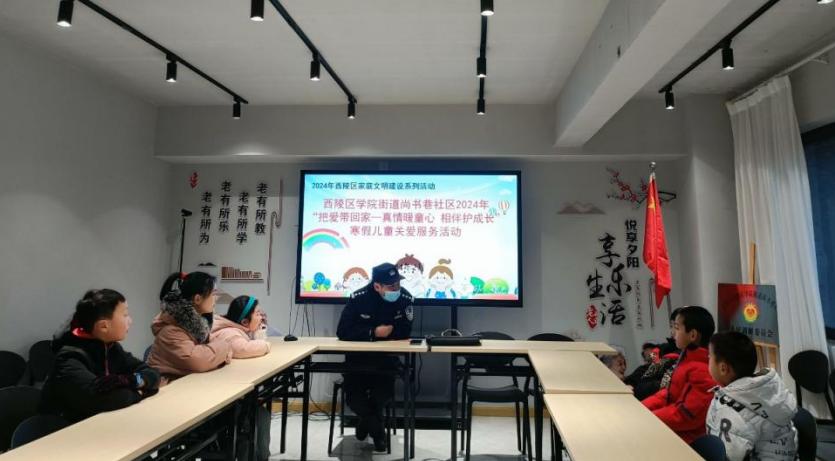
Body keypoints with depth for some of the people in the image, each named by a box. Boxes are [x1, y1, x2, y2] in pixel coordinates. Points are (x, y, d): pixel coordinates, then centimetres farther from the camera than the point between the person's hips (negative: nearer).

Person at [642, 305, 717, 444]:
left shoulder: (703, 371, -23)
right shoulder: (689, 359, 8)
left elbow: (688, 415, -25)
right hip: (670, 428, 9)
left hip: (683, 436, -9)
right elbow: (668, 394, 14)